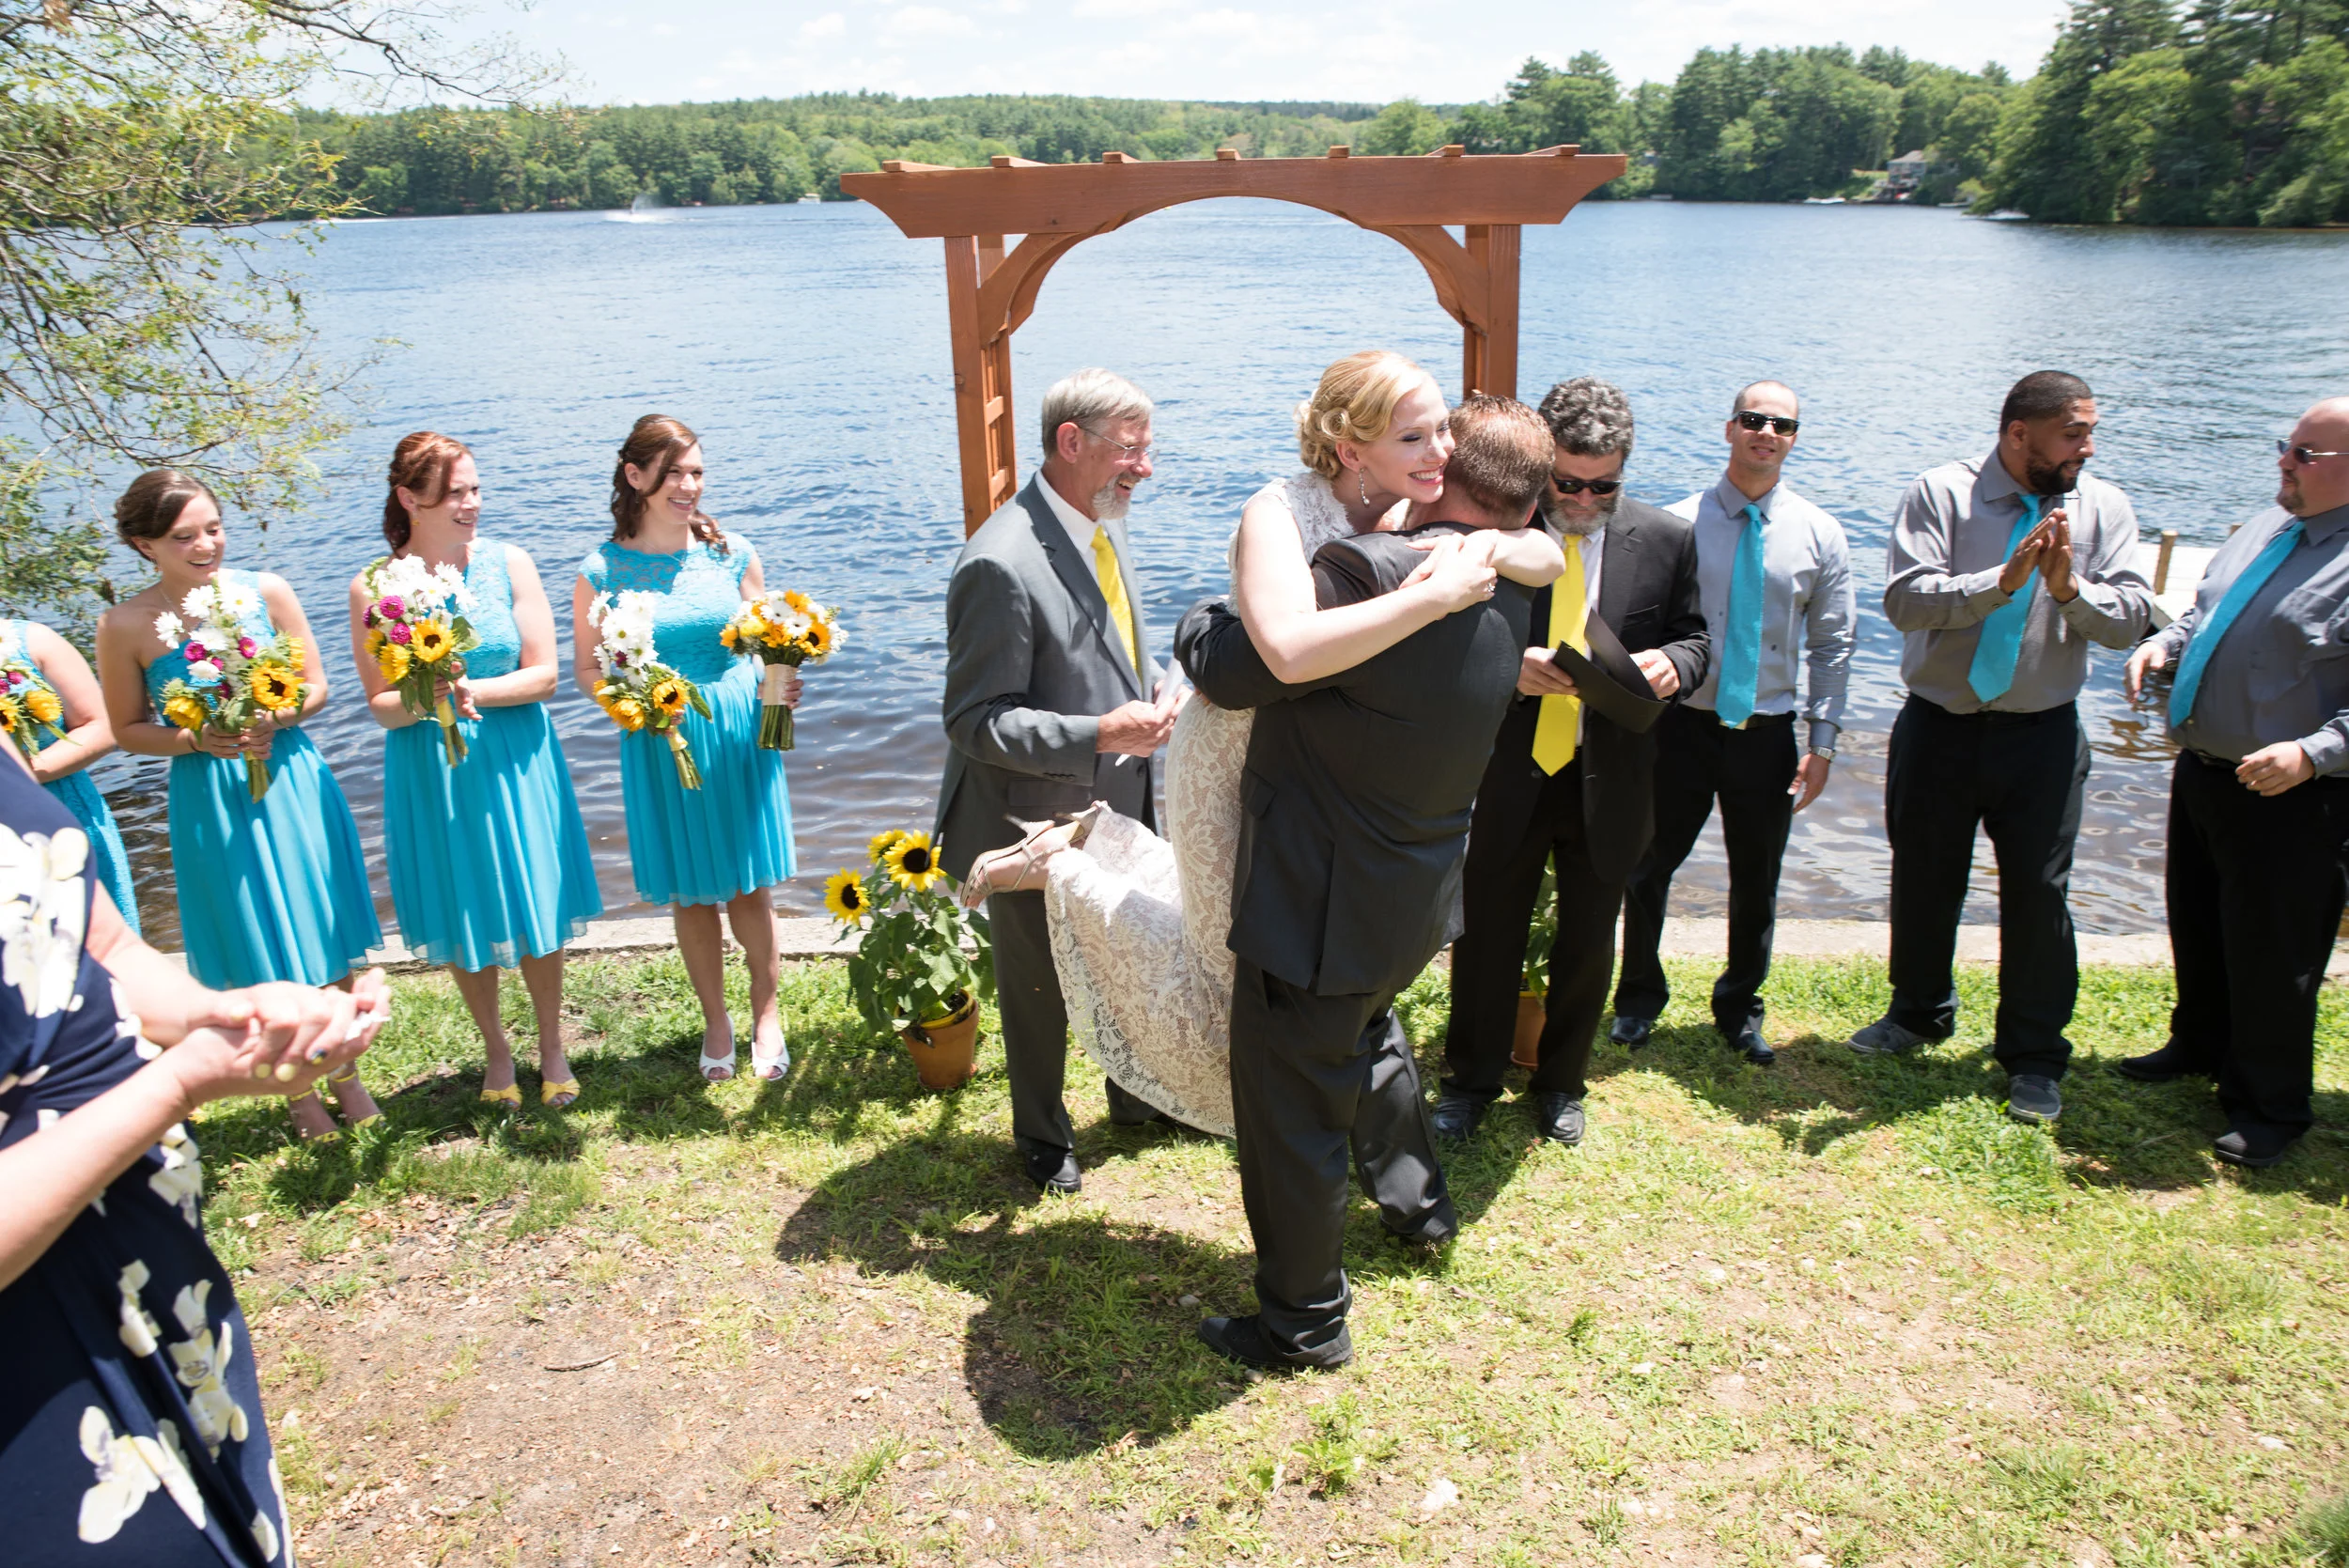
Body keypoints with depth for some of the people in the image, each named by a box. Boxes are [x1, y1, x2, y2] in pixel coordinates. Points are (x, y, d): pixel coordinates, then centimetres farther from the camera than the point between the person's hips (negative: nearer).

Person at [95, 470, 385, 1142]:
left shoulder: (265, 591, -7)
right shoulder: (125, 626, -11)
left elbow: (316, 687, 0)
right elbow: (128, 730, -1)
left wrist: (270, 720, -19)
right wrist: (199, 739, -18)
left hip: (293, 781, 2)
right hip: (212, 800, -1)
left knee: (328, 938, 10)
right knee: (264, 959, 10)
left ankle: (346, 1074, 31)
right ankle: (298, 1092, 30)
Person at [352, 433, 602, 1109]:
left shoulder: (508, 564, -4)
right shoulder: (373, 587, -5)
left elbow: (543, 674, -6)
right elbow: (380, 705, -3)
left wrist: (475, 692, -22)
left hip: (515, 761, 0)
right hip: (430, 770, 0)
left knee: (536, 908, 7)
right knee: (463, 923, 10)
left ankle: (552, 1048, 28)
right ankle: (496, 1053, 31)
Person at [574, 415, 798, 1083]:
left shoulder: (732, 553, -1)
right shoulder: (602, 570, -5)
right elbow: (586, 667, 2)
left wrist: (780, 685, -12)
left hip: (739, 734, 1)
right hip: (660, 743, 0)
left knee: (751, 884, 6)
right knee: (690, 892, 11)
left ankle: (766, 1016, 26)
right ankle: (715, 1022, 31)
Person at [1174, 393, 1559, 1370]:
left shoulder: (1373, 572, -29)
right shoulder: (1509, 597, -3)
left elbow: (1231, 671, -22)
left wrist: (1197, 623, -2)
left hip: (1319, 904, -8)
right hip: (1420, 892, 8)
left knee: (1291, 1114, 10)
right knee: (1365, 1031, 36)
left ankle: (1302, 1323, 28)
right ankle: (1416, 1198, 56)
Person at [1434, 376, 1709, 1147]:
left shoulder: (1666, 540, -2)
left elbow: (1694, 639, 7)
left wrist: (1673, 664, -17)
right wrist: (1510, 669, -24)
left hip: (1607, 783, 2)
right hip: (1509, 775, -2)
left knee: (1588, 945, 16)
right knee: (1487, 936, 10)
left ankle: (1561, 1084, 38)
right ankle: (1471, 1081, 33)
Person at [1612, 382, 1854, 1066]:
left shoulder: (1819, 535, 2)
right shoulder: (1678, 523, -5)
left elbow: (1832, 646, 5)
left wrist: (1822, 743, 0)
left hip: (1767, 733, 2)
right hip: (1682, 725, -2)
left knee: (1757, 882, 14)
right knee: (1648, 869, 7)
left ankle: (1739, 1008, 35)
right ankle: (1639, 997, 30)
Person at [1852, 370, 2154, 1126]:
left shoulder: (2102, 507, 1)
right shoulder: (1941, 492, -6)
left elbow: (2132, 618, -6)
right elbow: (1905, 599, -18)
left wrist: (2070, 588, -24)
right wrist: (2004, 580, -27)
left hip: (2042, 733, 1)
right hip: (1939, 725, 0)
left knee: (2039, 892, 2)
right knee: (1922, 879, 13)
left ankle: (2033, 1056, 20)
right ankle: (1919, 1012, 37)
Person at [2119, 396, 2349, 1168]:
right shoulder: (2267, 526, 8)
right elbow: (2204, 611, 22)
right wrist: (2165, 644, 4)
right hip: (2201, 771, 8)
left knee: (2270, 957, 4)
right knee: (2197, 926, 23)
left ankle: (2270, 1109, 23)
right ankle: (2200, 1046, 45)